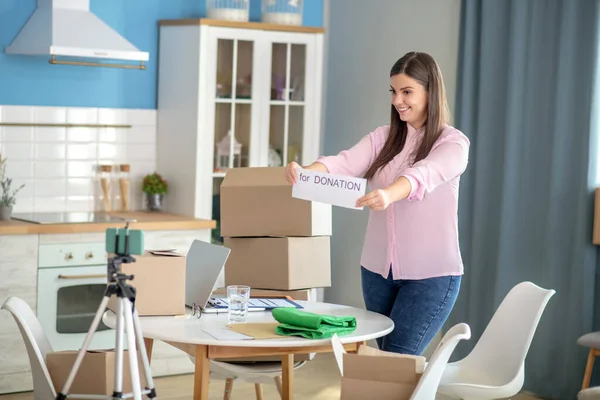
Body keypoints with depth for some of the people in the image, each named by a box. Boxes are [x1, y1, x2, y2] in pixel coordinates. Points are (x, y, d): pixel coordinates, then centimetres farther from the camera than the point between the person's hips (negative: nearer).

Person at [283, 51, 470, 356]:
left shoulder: (453, 143, -7)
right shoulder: (382, 138, 6)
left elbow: (423, 174, -28)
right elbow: (344, 163, -12)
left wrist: (388, 194, -49)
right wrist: (305, 172, -33)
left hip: (430, 273, -5)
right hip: (377, 269, 5)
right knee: (386, 357, 11)